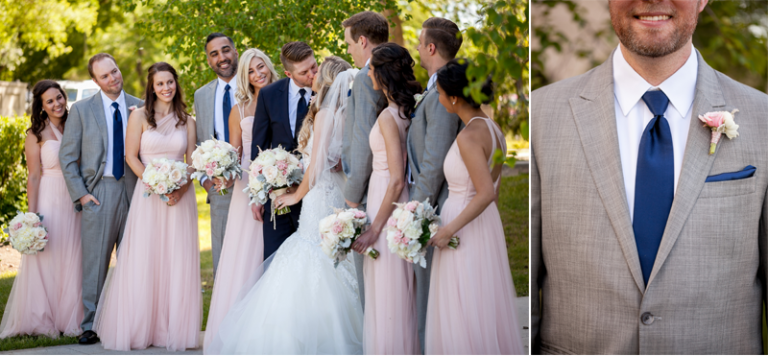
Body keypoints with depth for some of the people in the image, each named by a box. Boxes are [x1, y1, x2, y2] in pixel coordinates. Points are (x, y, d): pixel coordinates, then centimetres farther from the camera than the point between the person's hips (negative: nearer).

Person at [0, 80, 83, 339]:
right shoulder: (36, 134, -4)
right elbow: (34, 176, -7)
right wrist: (32, 215, -12)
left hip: (74, 203, 4)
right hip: (48, 201, -4)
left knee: (71, 262, 8)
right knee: (45, 262, 1)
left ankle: (68, 320, 16)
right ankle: (41, 322, 10)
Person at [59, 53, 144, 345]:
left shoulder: (141, 108, 9)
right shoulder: (81, 110, 4)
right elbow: (67, 157, 3)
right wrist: (80, 195, -5)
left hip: (134, 190, 2)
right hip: (98, 193, -2)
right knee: (95, 261, -1)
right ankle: (90, 325, 4)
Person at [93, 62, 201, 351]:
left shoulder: (186, 120, 8)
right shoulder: (140, 116, 1)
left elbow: (193, 161, 8)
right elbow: (131, 156, -1)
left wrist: (181, 189, -10)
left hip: (180, 196, 2)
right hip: (147, 196, -2)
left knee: (177, 262, 1)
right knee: (143, 260, -2)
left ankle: (173, 330, 9)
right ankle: (138, 330, 6)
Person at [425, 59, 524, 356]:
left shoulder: (469, 136, -22)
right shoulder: (493, 129, 5)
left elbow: (486, 194, -26)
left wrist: (448, 231, -21)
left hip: (465, 229, -9)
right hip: (487, 224, 9)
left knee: (462, 309, 2)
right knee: (486, 307, 18)